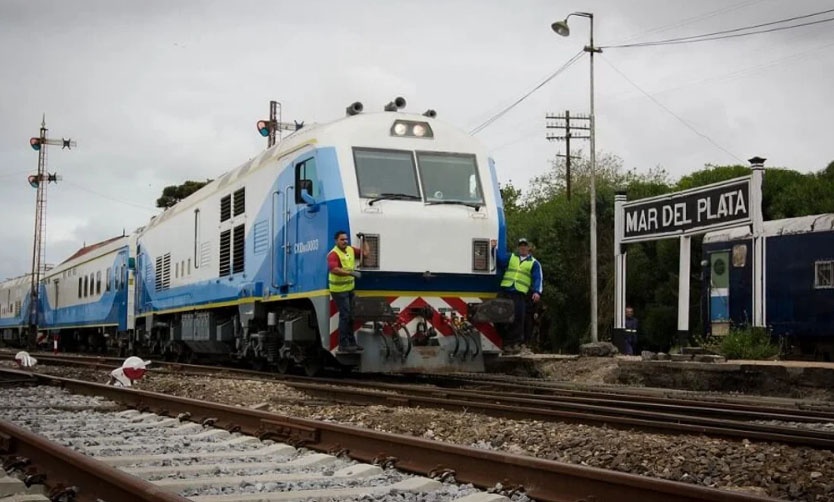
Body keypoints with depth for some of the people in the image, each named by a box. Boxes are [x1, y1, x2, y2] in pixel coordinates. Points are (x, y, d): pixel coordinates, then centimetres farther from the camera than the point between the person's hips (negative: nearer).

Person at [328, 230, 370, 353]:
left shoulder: (351, 250, 4)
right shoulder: (333, 254, -20)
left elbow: (365, 252, 14)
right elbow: (334, 270, -36)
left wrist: (363, 240, 1)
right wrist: (351, 273, -42)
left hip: (350, 288, 8)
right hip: (339, 290, -8)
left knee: (350, 316, 16)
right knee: (345, 315, -9)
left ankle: (351, 342, 27)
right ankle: (343, 345, -4)